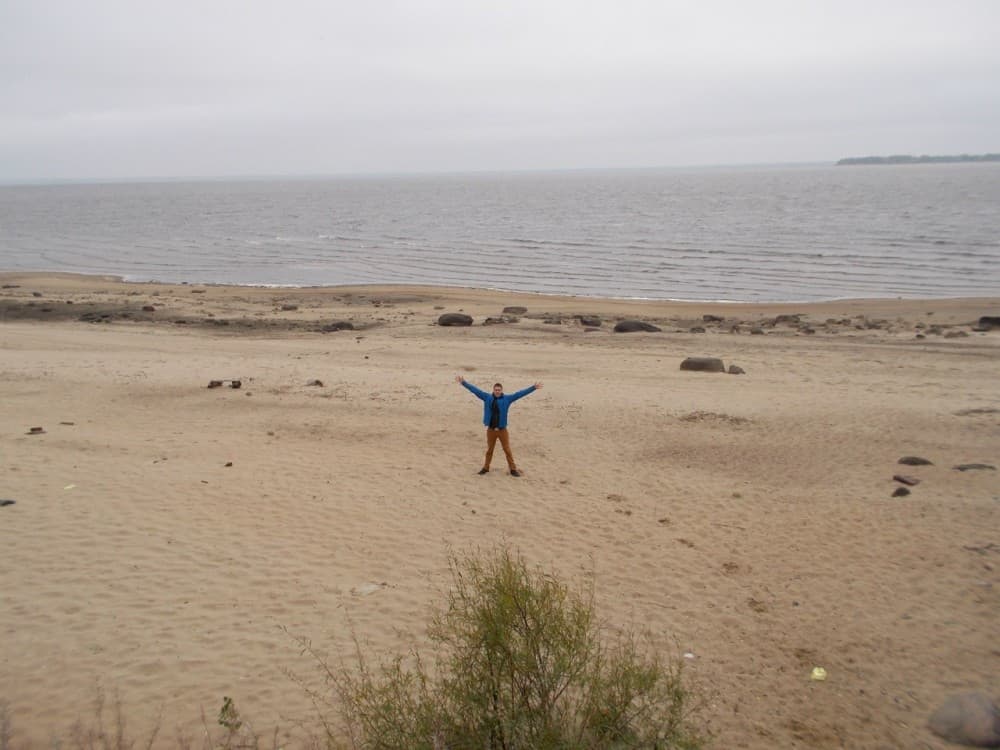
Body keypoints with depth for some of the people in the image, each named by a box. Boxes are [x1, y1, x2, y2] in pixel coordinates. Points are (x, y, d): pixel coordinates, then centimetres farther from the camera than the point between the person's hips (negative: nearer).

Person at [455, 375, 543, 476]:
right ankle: (486, 468, 28)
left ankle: (513, 469, 10)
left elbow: (520, 393, -7)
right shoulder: (487, 398, 0)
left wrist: (533, 388, -13)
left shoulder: (507, 399, -3)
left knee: (507, 450, 3)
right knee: (489, 450, 15)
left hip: (502, 430, -1)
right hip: (491, 429, 1)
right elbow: (475, 389, 0)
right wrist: (463, 382, -3)